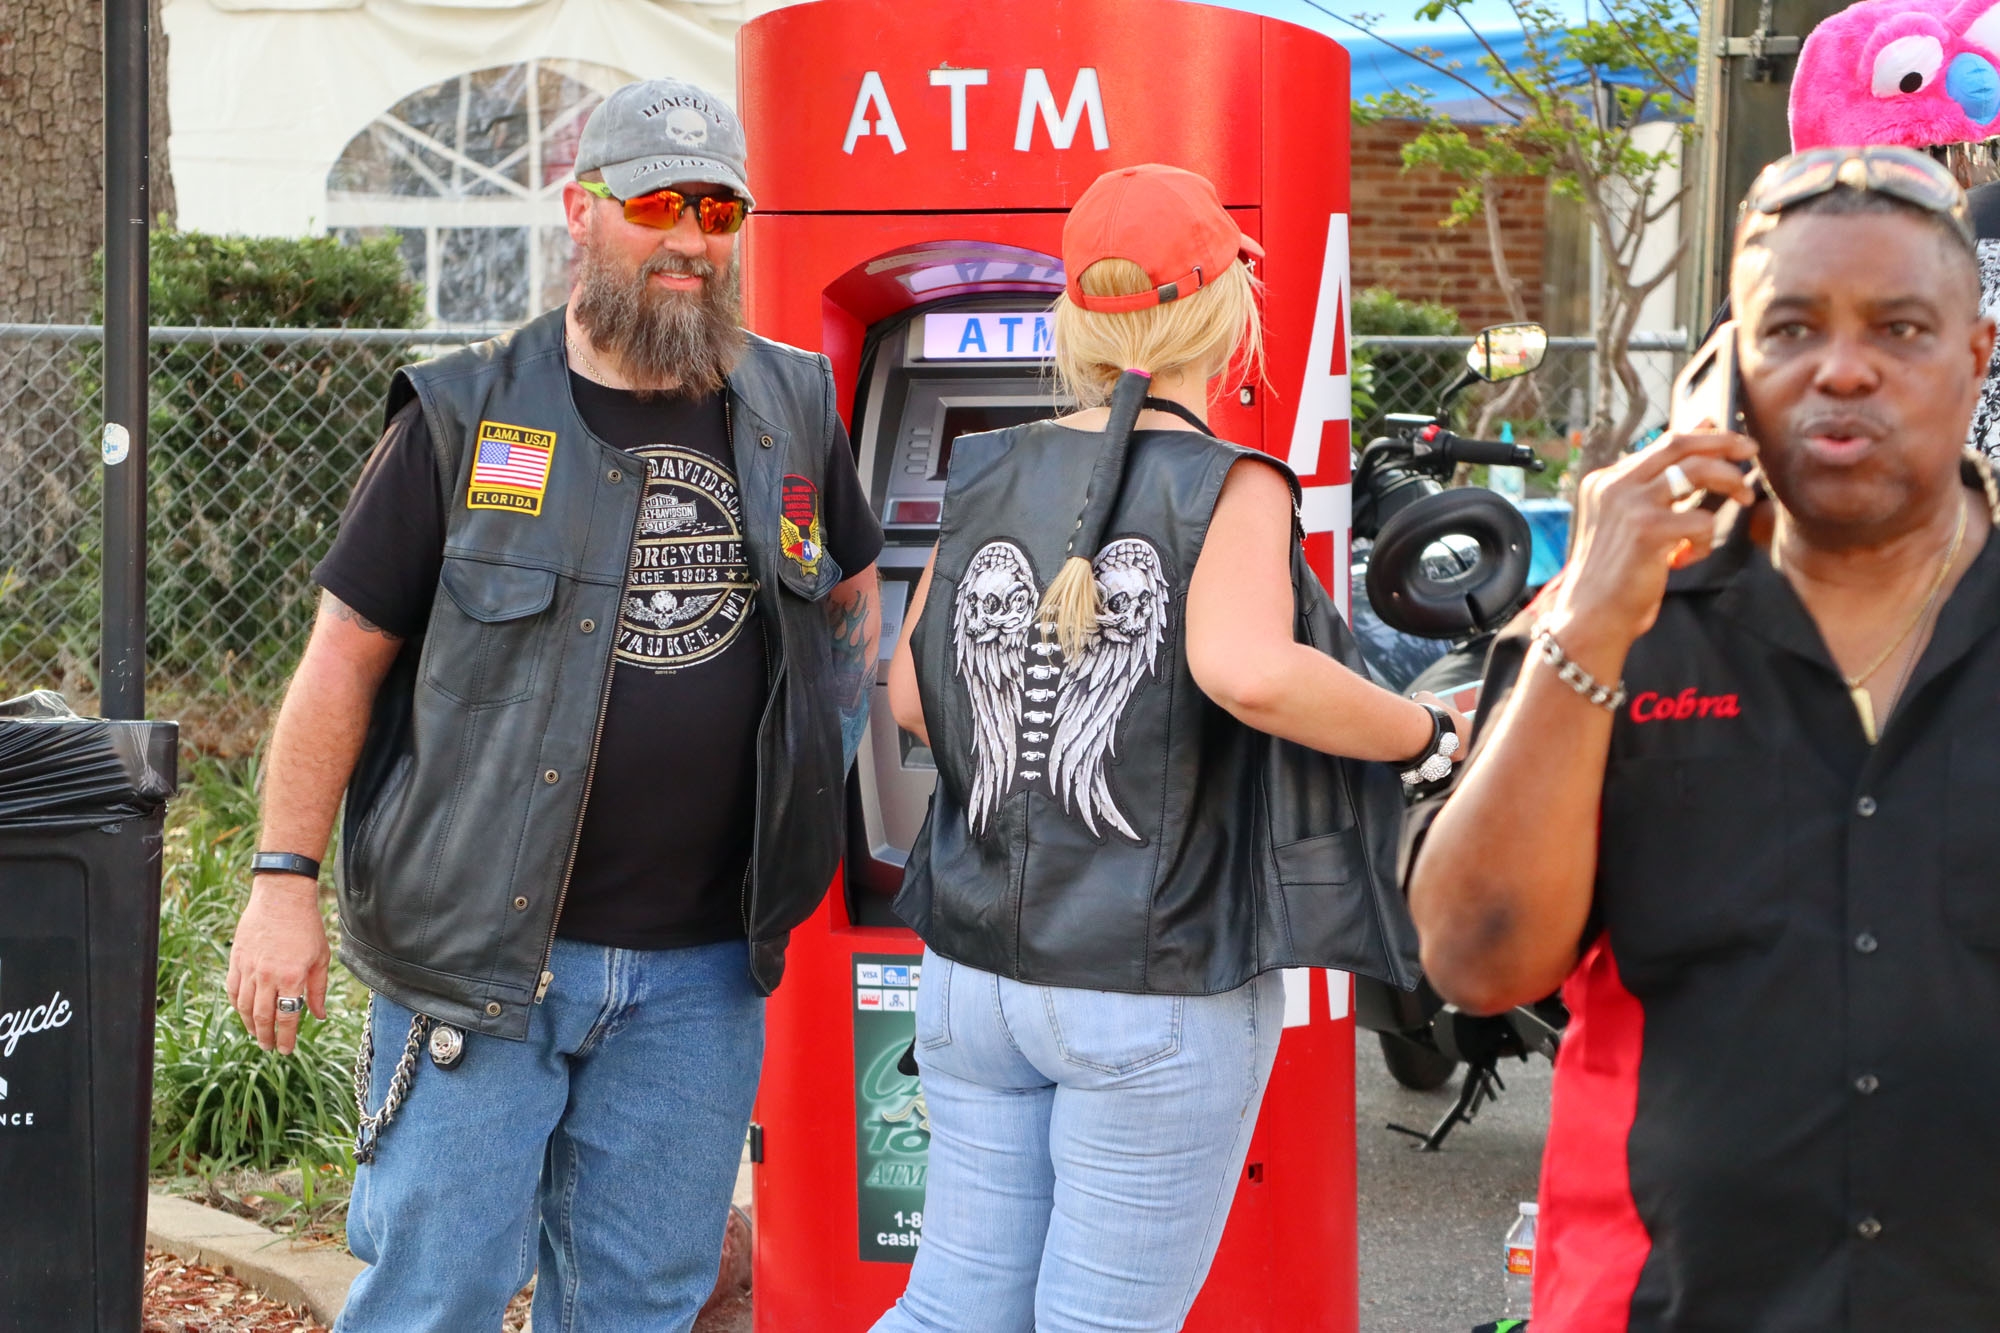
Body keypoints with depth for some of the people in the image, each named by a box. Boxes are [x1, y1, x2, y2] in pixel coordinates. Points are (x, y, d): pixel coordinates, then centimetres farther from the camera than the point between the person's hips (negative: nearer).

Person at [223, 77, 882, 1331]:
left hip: (702, 969, 4)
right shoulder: (467, 419, -4)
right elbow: (345, 657, -2)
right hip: (476, 948, -3)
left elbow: (855, 586, 26)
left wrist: (843, 754, 15)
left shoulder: (795, 413, 8)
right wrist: (285, 880, -7)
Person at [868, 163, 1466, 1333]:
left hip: (975, 973, 5)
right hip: (1159, 997, -5)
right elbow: (1248, 670, -29)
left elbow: (910, 696, 9)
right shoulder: (1230, 488, -11)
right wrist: (1427, 736, -16)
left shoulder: (986, 478, 5)